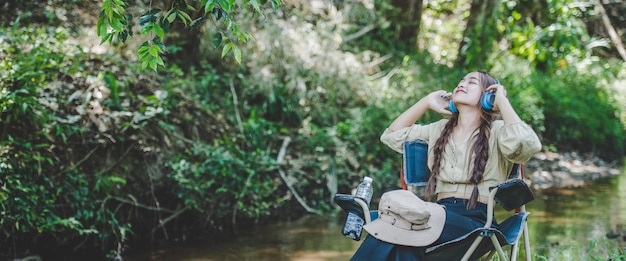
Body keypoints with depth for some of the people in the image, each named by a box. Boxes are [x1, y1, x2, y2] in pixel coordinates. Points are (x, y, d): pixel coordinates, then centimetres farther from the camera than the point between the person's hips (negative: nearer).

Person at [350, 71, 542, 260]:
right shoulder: (439, 129, 25)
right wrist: (426, 102, 27)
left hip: (476, 220, -5)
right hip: (440, 215, 5)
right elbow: (392, 135, 32)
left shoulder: (497, 131, 7)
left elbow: (525, 144, -16)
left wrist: (502, 101, -3)